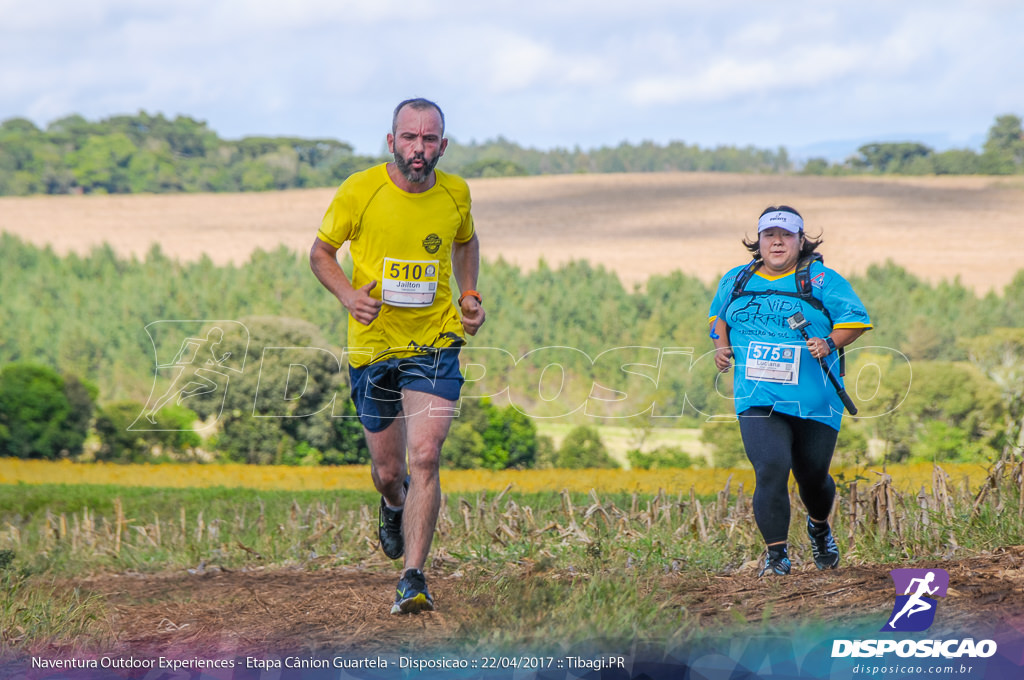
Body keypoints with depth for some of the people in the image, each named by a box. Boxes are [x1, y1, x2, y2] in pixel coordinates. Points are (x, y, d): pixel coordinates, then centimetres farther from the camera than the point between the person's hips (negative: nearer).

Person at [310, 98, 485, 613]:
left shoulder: (455, 193, -2)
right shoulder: (360, 191, -10)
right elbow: (321, 252, 2)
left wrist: (469, 295, 6)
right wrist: (348, 295, -17)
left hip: (435, 344, 0)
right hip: (373, 344, 0)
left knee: (425, 456, -18)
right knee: (388, 470, 10)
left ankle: (413, 579, -16)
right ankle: (394, 503, 49)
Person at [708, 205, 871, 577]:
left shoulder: (821, 279, -1)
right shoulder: (736, 281, 10)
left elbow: (856, 318, 0)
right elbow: (718, 316, 28)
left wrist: (829, 343, -17)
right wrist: (722, 346, 9)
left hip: (813, 400, -1)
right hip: (758, 398, 1)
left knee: (812, 475, 10)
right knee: (770, 470, -19)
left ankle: (819, 526, 45)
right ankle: (776, 554, -10)